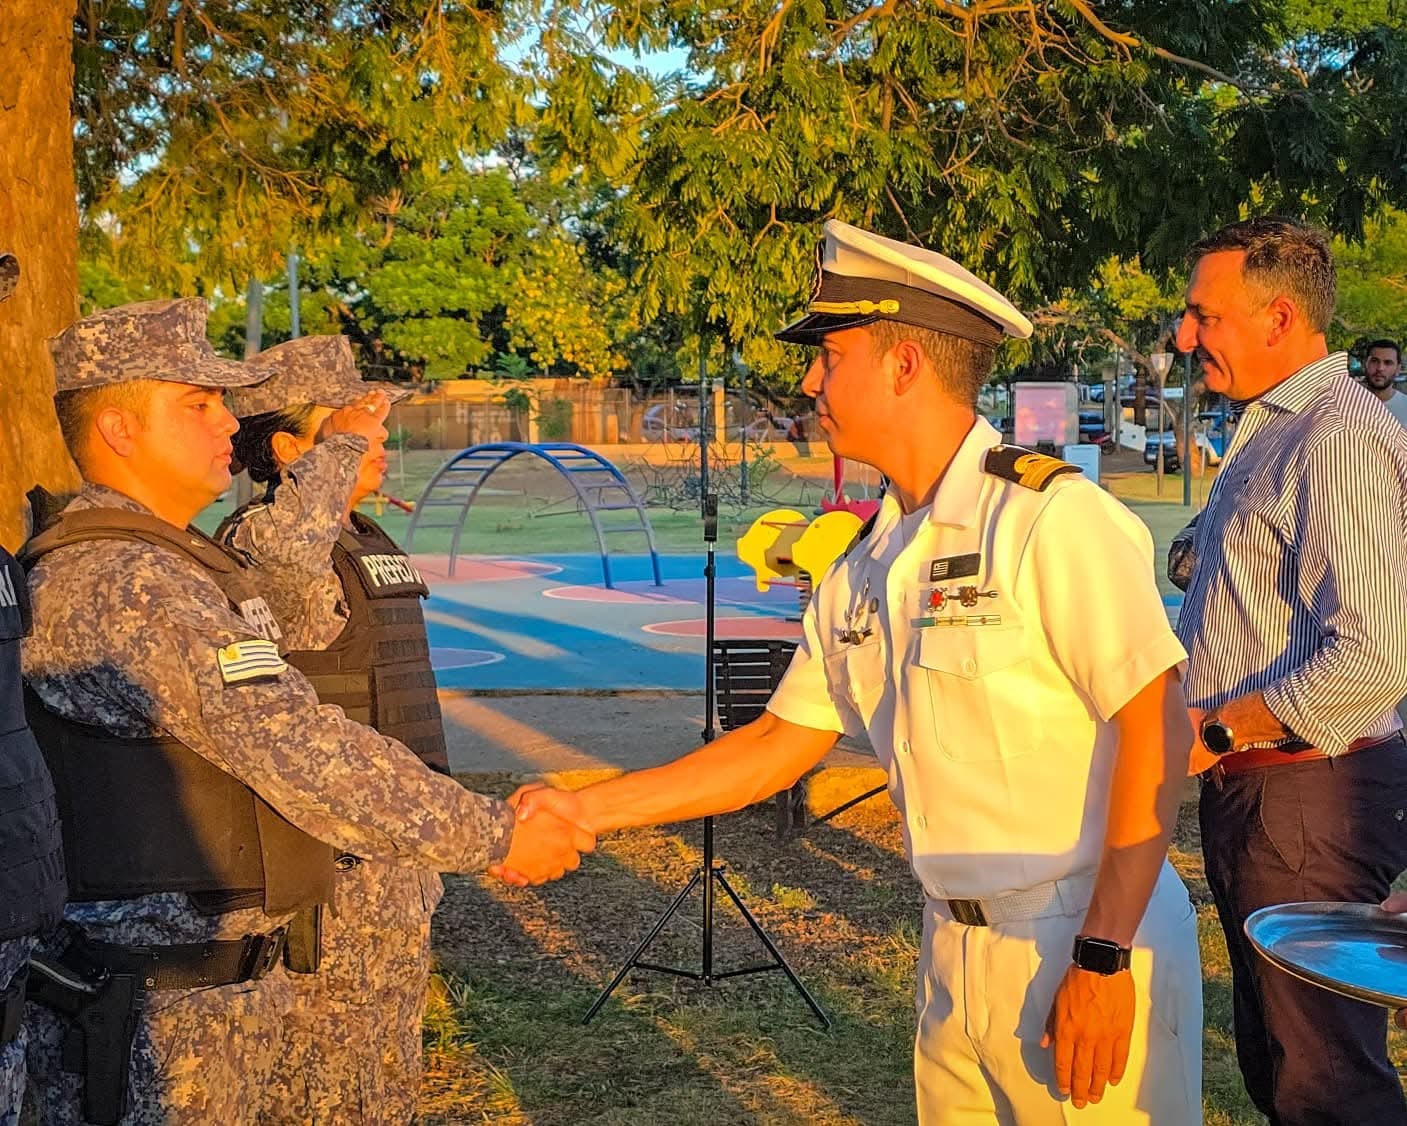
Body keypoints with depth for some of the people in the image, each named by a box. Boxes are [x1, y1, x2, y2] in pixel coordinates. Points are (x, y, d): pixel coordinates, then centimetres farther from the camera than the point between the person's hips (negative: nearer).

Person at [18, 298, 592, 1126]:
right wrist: (495, 839, -17)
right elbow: (304, 756, -24)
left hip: (219, 976, 10)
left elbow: (270, 740, 19)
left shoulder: (166, 568, 14)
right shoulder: (125, 588, -21)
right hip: (163, 1008, -10)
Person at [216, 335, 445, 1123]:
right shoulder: (259, 541, -14)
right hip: (320, 874, -9)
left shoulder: (372, 547, 15)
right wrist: (341, 444, -26)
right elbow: (286, 550, -42)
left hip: (396, 873, 9)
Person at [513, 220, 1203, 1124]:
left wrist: (1103, 957, -21)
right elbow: (782, 741, 15)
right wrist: (585, 810, 10)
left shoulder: (1048, 517, -14)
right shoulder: (869, 567, 10)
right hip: (957, 952, 7)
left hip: (1088, 949, -7)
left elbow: (1157, 727, -19)